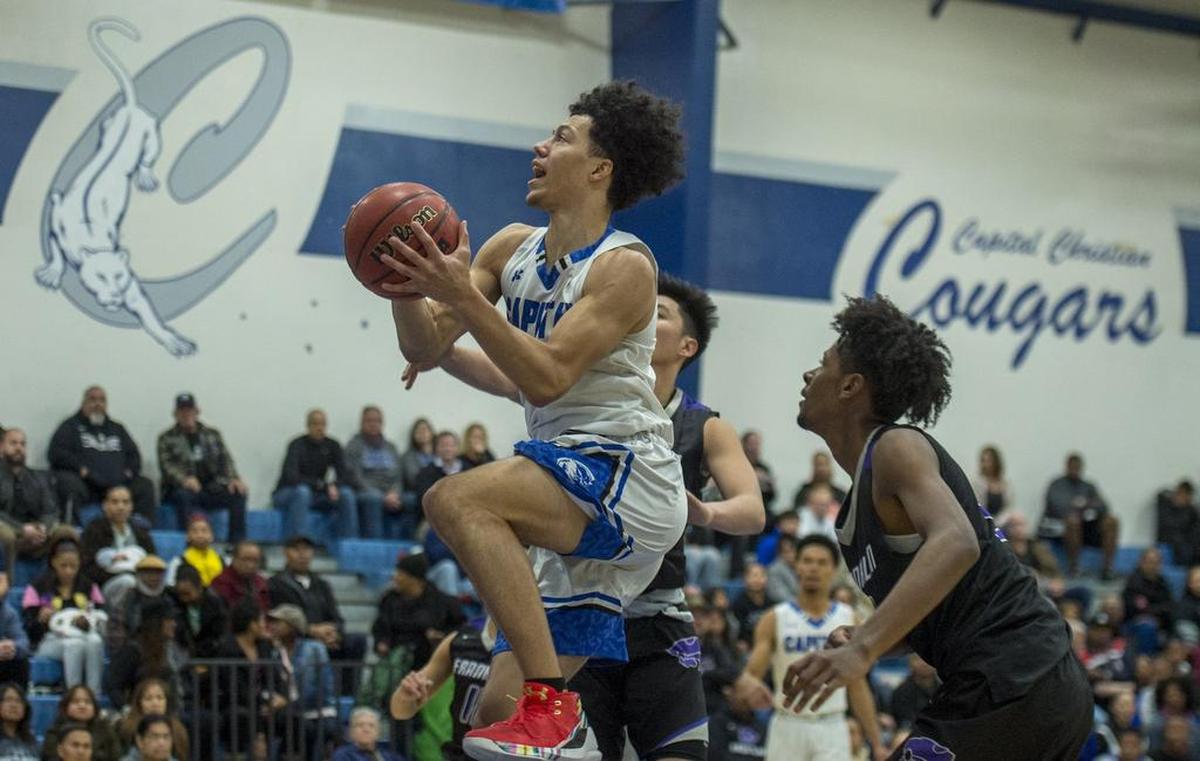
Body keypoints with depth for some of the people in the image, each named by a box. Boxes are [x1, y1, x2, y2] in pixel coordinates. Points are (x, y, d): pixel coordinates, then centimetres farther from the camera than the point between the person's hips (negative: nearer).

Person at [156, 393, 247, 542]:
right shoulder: (167, 438, 7)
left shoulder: (212, 434, 17)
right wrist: (184, 479, -29)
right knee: (184, 495, -38)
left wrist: (234, 479, -15)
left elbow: (225, 459, 8)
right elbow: (166, 465, -7)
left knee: (239, 493, -25)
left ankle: (236, 543, -24)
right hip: (184, 487, -3)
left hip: (212, 489, 3)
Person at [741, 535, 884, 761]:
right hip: (788, 727, 0)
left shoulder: (848, 619, 6)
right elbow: (752, 673, -7)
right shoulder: (775, 620, 2)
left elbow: (858, 687, 10)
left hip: (832, 728, 0)